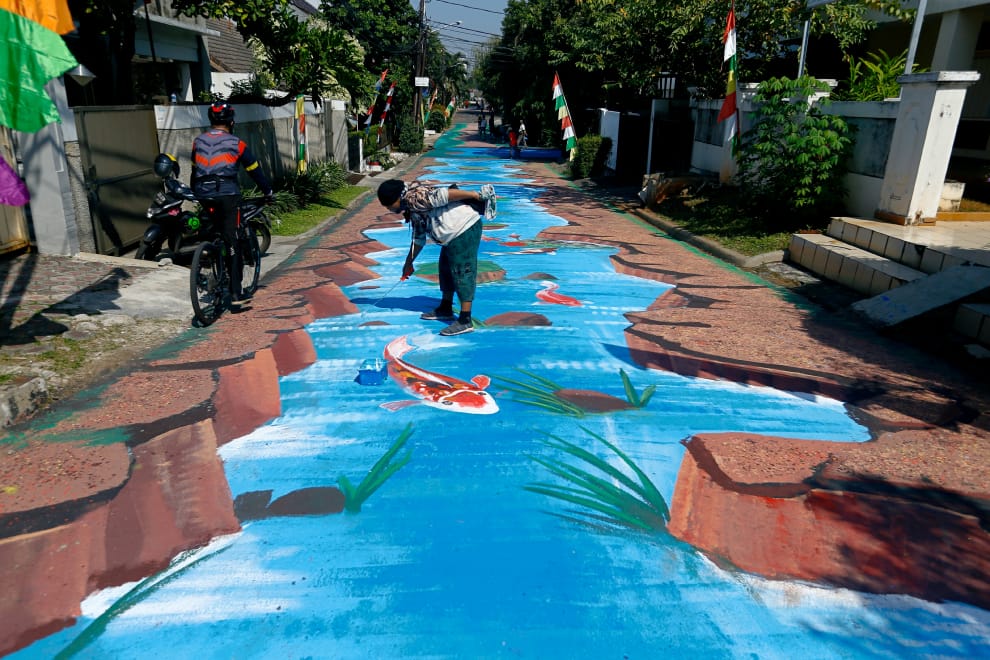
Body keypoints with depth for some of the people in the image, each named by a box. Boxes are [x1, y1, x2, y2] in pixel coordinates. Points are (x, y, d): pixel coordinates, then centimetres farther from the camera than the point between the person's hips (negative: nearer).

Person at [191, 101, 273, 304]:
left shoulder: (198, 142, 15)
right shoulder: (236, 143, 3)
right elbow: (254, 169, 9)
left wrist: (195, 193, 38)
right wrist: (267, 191, 22)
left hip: (204, 195, 4)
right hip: (227, 194, -4)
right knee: (233, 241, -2)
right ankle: (236, 293, -3)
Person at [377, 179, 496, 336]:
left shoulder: (413, 197, -13)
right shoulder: (412, 210, 18)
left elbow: (443, 194, -21)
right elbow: (418, 238, 26)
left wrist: (476, 195, -23)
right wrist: (408, 264, 31)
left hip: (465, 229, -11)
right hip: (453, 234, 11)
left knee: (462, 272, -10)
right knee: (445, 268, 19)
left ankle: (465, 321, -8)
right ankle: (445, 309, 33)